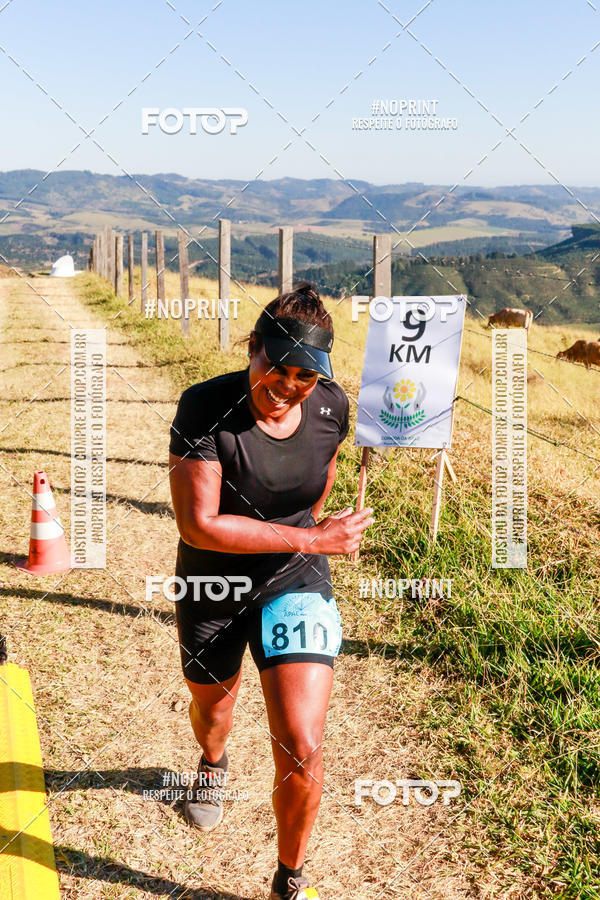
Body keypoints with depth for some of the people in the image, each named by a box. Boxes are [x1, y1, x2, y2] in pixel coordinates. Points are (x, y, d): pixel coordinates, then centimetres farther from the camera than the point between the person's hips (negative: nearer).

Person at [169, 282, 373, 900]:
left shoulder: (330, 406, -13)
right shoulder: (205, 407, -25)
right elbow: (198, 524, -29)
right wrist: (310, 538, -27)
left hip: (295, 582, 1)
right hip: (212, 587, 0)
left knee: (301, 751, -10)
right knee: (211, 702, 28)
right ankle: (213, 765, 67)